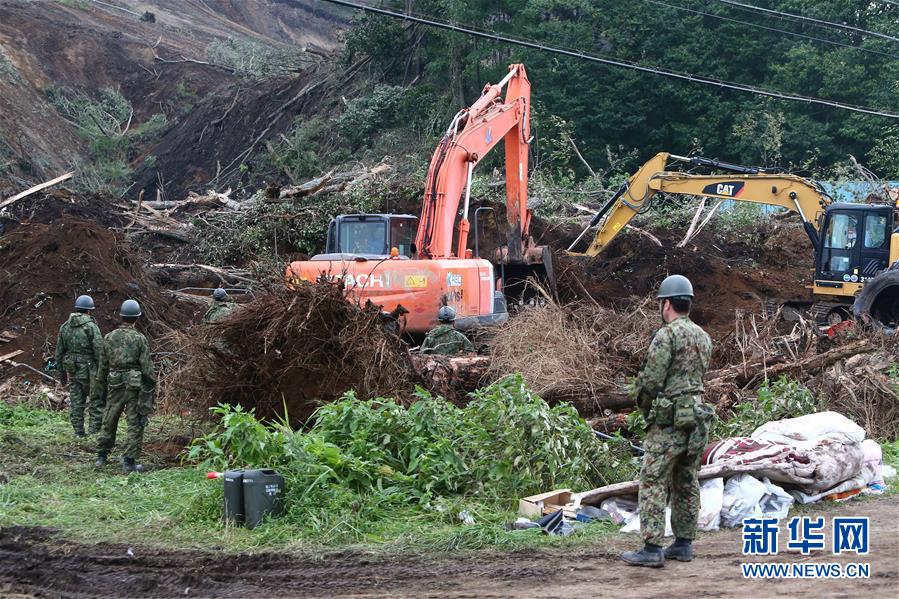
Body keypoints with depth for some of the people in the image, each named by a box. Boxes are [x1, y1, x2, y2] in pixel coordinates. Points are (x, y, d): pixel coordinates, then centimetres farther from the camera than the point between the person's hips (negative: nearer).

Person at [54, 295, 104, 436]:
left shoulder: (65, 327, 8)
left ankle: (79, 433, 12)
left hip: (72, 371, 6)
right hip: (89, 371, -6)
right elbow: (99, 350, -16)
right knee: (96, 402, 2)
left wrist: (61, 373, 21)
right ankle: (94, 433, -2)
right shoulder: (91, 326, -12)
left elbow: (59, 352, 13)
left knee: (75, 403, 10)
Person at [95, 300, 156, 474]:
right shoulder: (139, 338, -9)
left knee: (109, 421, 16)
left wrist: (103, 385, 20)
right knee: (135, 424, 2)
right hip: (135, 386, -4)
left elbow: (103, 365, 10)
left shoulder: (110, 337, 4)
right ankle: (129, 462, 0)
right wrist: (151, 385, -1)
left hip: (115, 385, 4)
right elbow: (147, 366, -11)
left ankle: (101, 456, 23)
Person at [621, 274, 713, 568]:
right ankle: (684, 544, 17)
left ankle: (652, 548, -9)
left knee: (654, 484, -5)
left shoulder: (667, 335, -13)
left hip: (669, 420, -8)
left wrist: (644, 406, 5)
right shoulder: (703, 337, 13)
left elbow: (650, 380, -15)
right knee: (687, 484, 13)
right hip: (698, 417, 8)